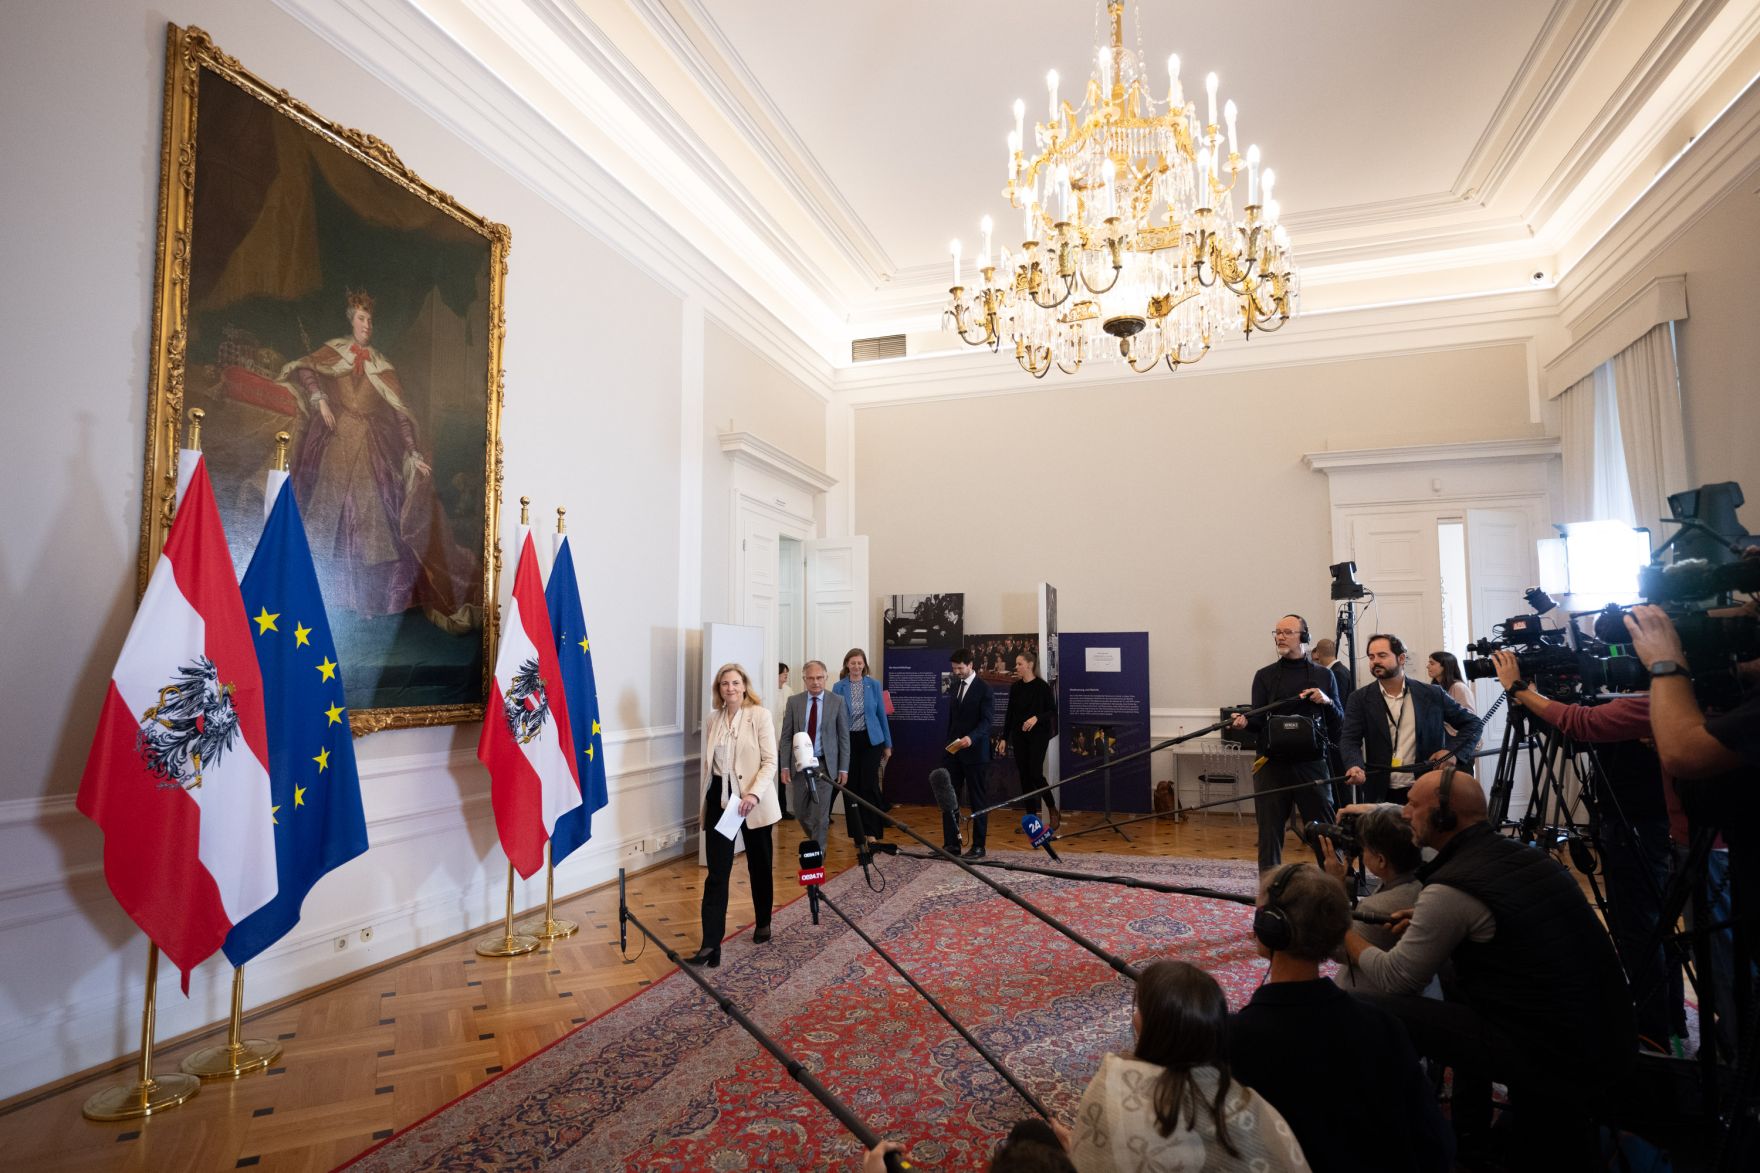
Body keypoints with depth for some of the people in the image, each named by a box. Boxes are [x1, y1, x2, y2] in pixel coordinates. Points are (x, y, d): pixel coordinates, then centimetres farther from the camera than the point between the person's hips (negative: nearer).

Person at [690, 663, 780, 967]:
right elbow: (708, 764, 14)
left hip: (753, 800, -3)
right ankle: (710, 944, -2)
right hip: (721, 797, 3)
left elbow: (770, 761, -12)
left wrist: (754, 794, -24)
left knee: (759, 867, 14)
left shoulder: (760, 715, -7)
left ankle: (763, 924, 36)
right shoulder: (714, 721, 7)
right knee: (717, 872, -3)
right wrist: (705, 802, 14)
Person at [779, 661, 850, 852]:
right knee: (800, 812, 11)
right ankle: (817, 842, 36)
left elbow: (844, 737, 0)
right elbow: (786, 736, 3)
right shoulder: (794, 701, 2)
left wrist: (844, 768, -3)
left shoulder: (837, 702, -2)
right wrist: (785, 766, -3)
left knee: (820, 813, -3)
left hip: (825, 764, -2)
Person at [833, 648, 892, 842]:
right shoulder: (839, 687, -1)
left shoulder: (873, 684, 0)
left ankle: (871, 831, 7)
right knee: (851, 786, 5)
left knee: (869, 785, -3)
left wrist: (887, 744, 6)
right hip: (848, 740, 1)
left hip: (871, 740, -1)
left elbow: (881, 714, 4)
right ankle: (857, 832, 17)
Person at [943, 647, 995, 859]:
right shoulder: (956, 685, 13)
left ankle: (978, 846, 12)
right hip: (952, 750, 6)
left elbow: (986, 721, -16)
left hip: (974, 751, -6)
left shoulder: (984, 689, -9)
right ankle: (951, 843, 13)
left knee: (978, 800, 4)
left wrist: (971, 737, -32)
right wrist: (948, 741, 14)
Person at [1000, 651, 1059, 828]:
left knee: (1035, 774, -10)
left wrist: (1037, 718, -21)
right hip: (1019, 737, 5)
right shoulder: (1015, 687, 6)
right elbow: (1009, 713, 10)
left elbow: (1053, 711, -4)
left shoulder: (1042, 687, -8)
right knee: (1024, 776, 6)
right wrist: (1004, 738, 8)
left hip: (1038, 736, -5)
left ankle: (1053, 811, 11)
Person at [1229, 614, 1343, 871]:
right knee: (1270, 829, 4)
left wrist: (1327, 702, -9)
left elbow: (1340, 721, 11)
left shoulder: (1324, 676, 10)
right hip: (1272, 763, 0)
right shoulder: (1265, 676, 8)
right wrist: (1245, 721, -20)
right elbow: (1259, 721, 2)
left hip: (1312, 763, 0)